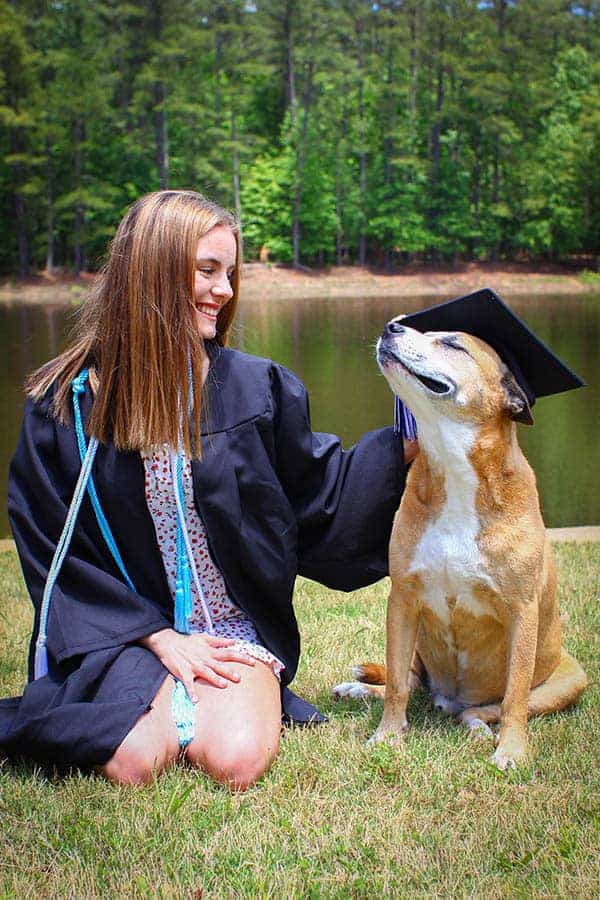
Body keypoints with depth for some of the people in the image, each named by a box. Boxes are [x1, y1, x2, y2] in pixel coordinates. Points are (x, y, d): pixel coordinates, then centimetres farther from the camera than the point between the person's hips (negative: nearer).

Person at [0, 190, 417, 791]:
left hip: (241, 628, 1)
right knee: (133, 765, -26)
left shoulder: (257, 387, 0)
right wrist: (159, 636, -10)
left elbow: (320, 494, 8)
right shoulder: (66, 402, -4)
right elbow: (52, 550, -3)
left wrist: (410, 442, -4)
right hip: (126, 631, 0)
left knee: (237, 764, -25)